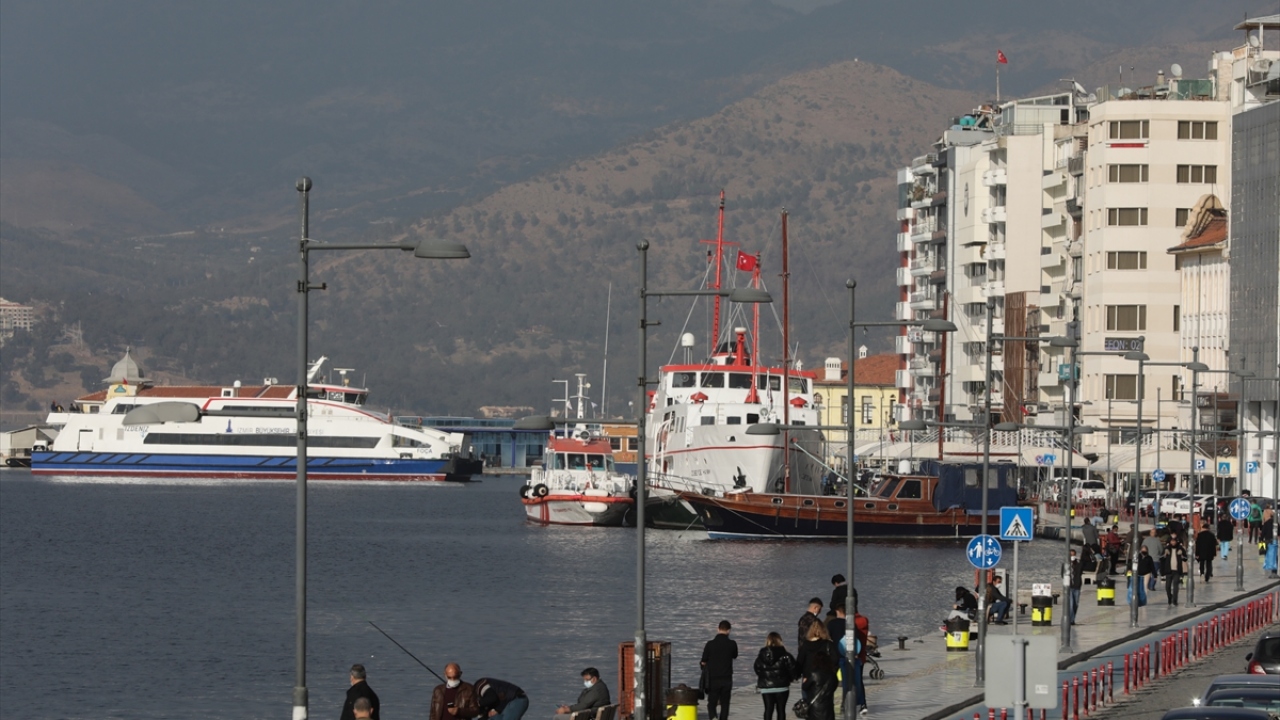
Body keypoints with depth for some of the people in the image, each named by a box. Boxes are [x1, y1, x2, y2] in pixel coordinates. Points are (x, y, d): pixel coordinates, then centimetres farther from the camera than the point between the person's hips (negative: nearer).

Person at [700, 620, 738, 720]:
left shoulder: (710, 644, -9)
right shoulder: (732, 644, -5)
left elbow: (703, 662, -2)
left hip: (713, 679, -1)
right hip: (727, 680, 1)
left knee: (711, 703, 4)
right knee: (725, 703, 12)